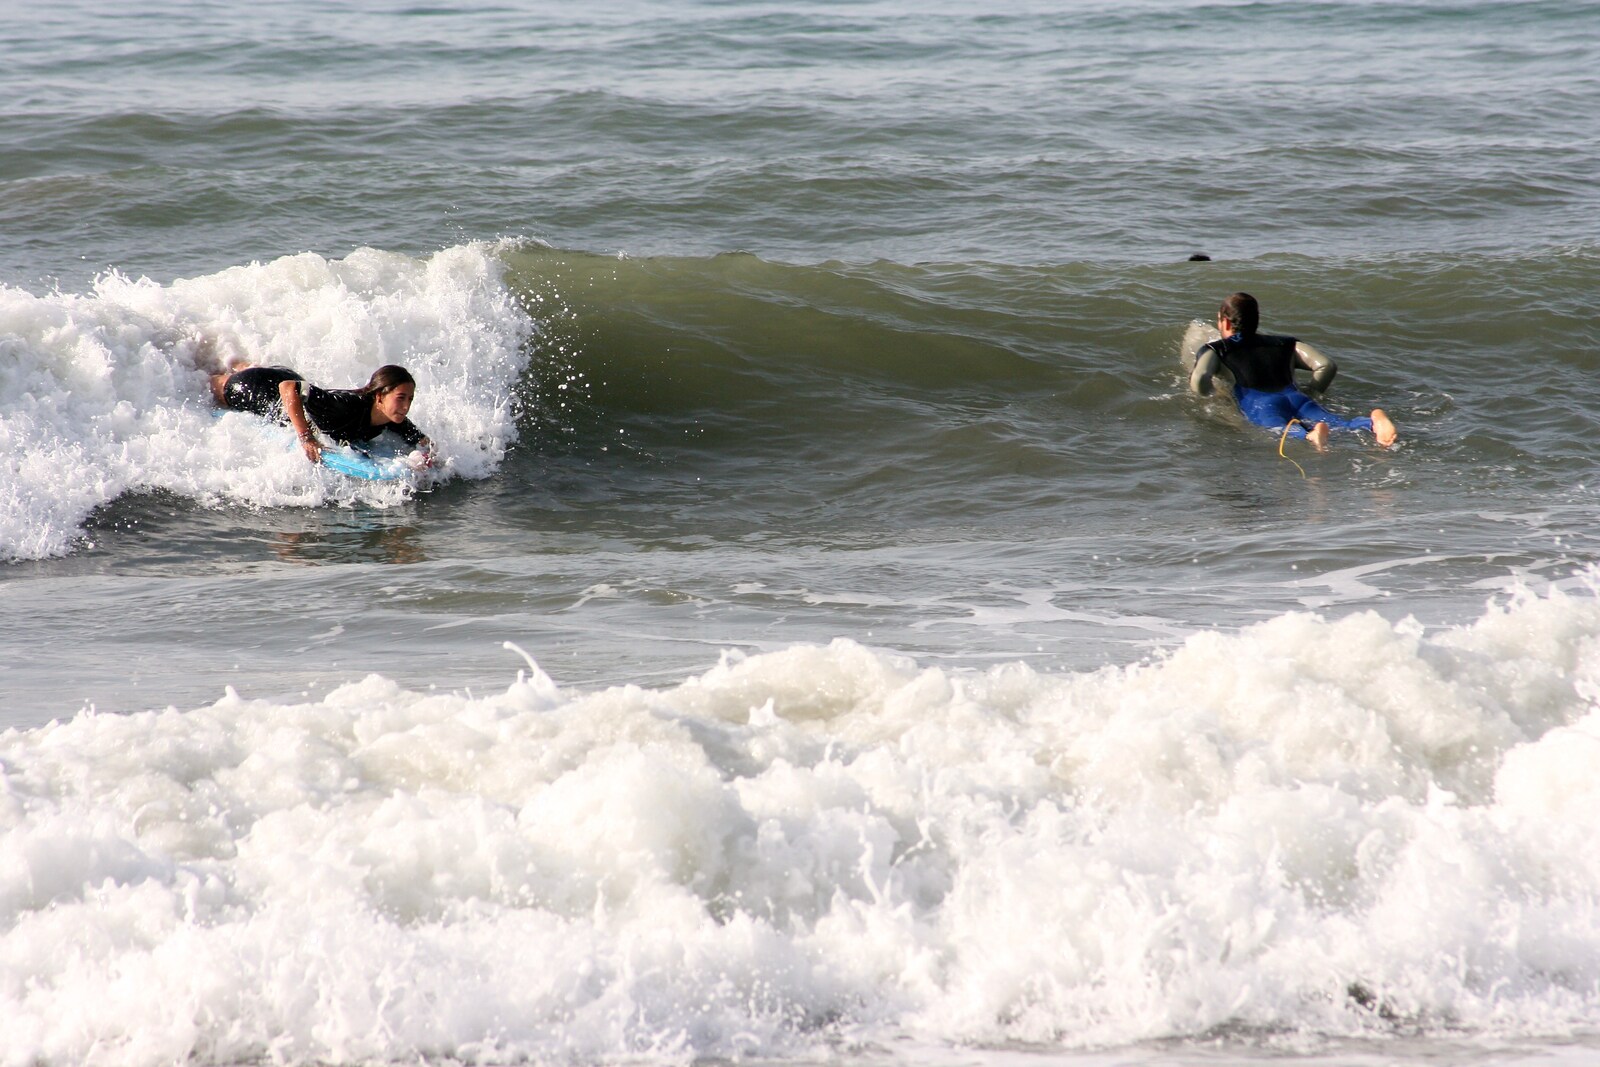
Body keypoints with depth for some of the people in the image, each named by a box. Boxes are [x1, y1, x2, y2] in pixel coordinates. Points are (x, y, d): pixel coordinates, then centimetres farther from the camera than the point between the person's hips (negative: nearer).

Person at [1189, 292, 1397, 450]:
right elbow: (1326, 366, 21)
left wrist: (1211, 399, 21)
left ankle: (1310, 435, -69)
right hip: (1296, 397, 3)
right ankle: (1373, 422, -53)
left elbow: (1199, 380, 3)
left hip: (1261, 405, -3)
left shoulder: (1214, 350, 25)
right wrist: (1313, 394, 33)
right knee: (1339, 426, -21)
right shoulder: (1284, 344, 35)